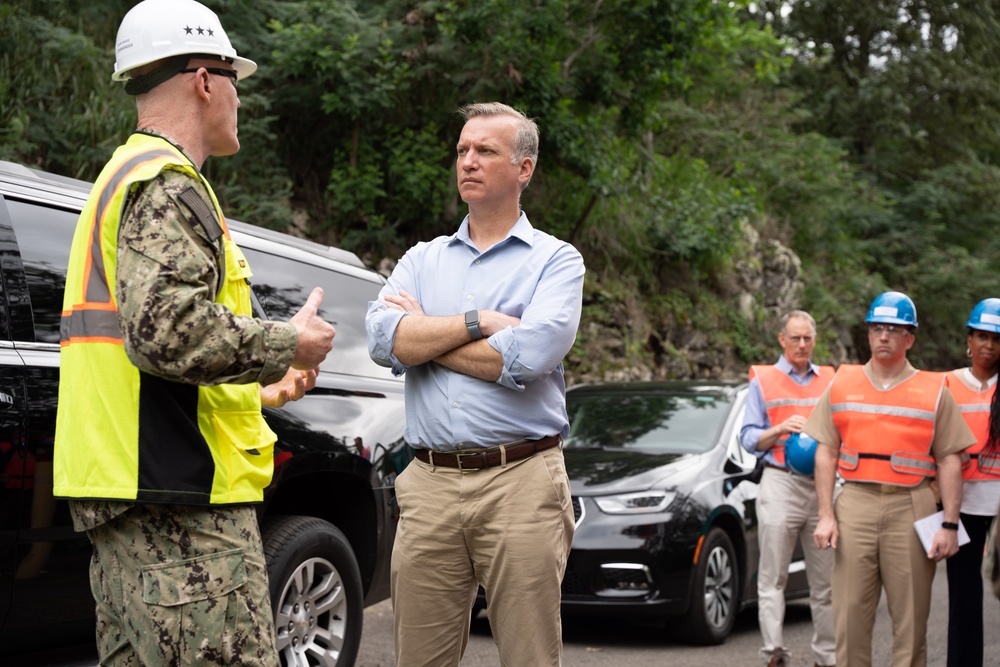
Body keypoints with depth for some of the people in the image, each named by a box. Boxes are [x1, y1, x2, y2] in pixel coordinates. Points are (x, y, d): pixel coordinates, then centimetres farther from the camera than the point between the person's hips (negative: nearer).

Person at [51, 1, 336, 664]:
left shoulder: (123, 176, 25)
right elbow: (168, 328, -25)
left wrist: (260, 391, 27)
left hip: (124, 501, 11)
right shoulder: (168, 184, -10)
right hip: (181, 505, -11)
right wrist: (288, 344, -11)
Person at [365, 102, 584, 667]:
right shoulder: (423, 260, 17)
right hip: (430, 484, 4)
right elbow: (383, 340, -1)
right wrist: (479, 322, -8)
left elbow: (529, 356, -14)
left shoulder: (556, 261, 5)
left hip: (520, 483, -3)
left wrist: (423, 334, -2)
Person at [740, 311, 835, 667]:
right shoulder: (763, 381, 9)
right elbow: (749, 438, 5)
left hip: (823, 485, 3)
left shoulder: (829, 380, 17)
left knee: (826, 580, 3)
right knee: (772, 577, -8)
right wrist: (780, 430, -11)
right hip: (780, 483, -3)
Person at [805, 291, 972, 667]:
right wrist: (826, 515, 1)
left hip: (911, 508, -1)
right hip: (855, 502, 1)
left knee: (911, 615, 1)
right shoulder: (842, 385, 11)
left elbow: (949, 461, 3)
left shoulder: (934, 391, 6)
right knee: (850, 611, 0)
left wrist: (949, 525, -4)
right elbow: (826, 453, 10)